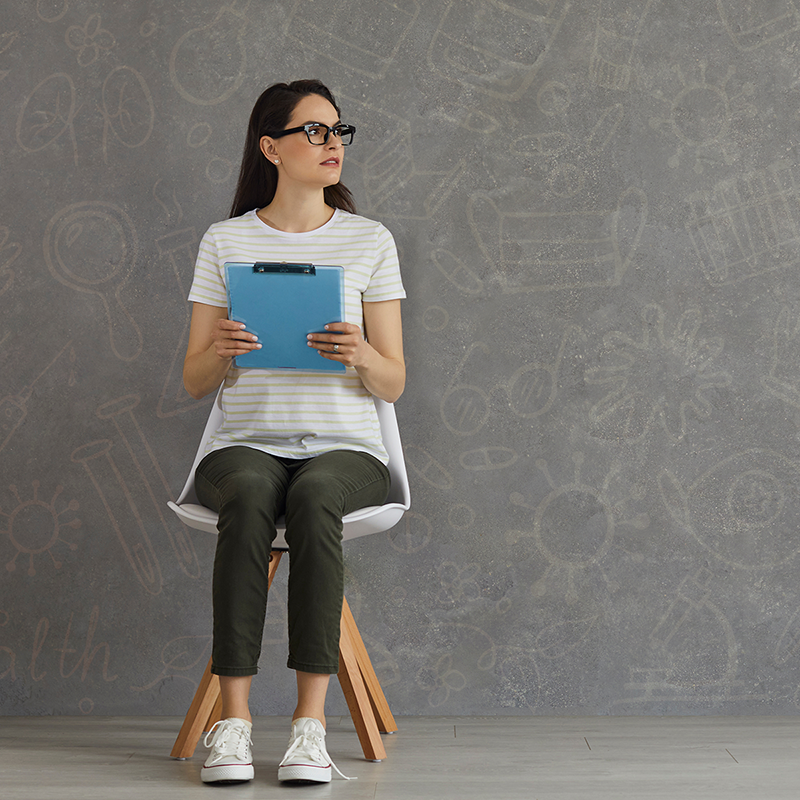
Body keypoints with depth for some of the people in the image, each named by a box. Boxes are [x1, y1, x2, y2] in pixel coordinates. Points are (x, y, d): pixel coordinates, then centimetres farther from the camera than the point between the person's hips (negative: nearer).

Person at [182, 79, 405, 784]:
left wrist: (359, 355, -18)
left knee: (314, 495, -36)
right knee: (250, 496, -35)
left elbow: (394, 385, 6)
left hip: (345, 446, 0)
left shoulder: (370, 241, 9)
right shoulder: (225, 242, 9)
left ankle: (311, 723, -35)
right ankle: (234, 720, -35)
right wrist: (221, 351, -16)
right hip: (246, 444, 0)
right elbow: (194, 383, 8)